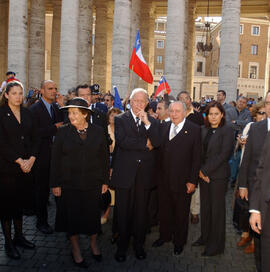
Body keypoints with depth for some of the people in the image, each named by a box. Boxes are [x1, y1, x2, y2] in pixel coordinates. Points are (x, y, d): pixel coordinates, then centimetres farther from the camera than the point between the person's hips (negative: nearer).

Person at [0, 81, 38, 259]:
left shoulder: (28, 114, 9)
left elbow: (35, 139, 7)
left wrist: (31, 159, -7)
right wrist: (20, 161, -15)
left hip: (26, 166, 4)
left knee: (20, 202, 13)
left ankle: (19, 236, 27)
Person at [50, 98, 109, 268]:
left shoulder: (98, 132, 0)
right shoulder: (63, 132, -1)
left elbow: (105, 158, 4)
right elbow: (55, 159, 0)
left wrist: (105, 181, 2)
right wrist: (55, 184, -3)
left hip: (93, 184, 1)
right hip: (69, 184, 0)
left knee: (93, 214, 10)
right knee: (72, 216, 9)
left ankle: (93, 244, 36)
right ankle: (76, 249, 29)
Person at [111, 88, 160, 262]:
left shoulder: (152, 122, 9)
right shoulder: (120, 119, 2)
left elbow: (156, 143, -7)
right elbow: (123, 141, -14)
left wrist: (147, 122, -15)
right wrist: (145, 144, -10)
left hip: (144, 175, 2)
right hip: (125, 174, -2)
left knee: (141, 212, 12)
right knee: (124, 213, 7)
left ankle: (139, 244, 28)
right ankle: (122, 246, 24)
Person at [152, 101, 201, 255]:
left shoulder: (194, 130, -7)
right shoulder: (164, 127, 7)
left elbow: (196, 157, -9)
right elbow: (160, 150, 6)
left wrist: (192, 181, -12)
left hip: (183, 181, -4)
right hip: (164, 179, 4)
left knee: (181, 213, 12)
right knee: (164, 210, 18)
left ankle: (179, 241, 31)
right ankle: (164, 236, 39)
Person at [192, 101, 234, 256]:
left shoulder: (227, 131, -8)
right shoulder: (204, 130, 9)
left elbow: (224, 154, -14)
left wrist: (205, 170, -14)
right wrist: (200, 171, -4)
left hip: (218, 175, -5)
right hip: (203, 174, 5)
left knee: (217, 208, 3)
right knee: (205, 207, 13)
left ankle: (216, 245, 16)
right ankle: (205, 237, 29)